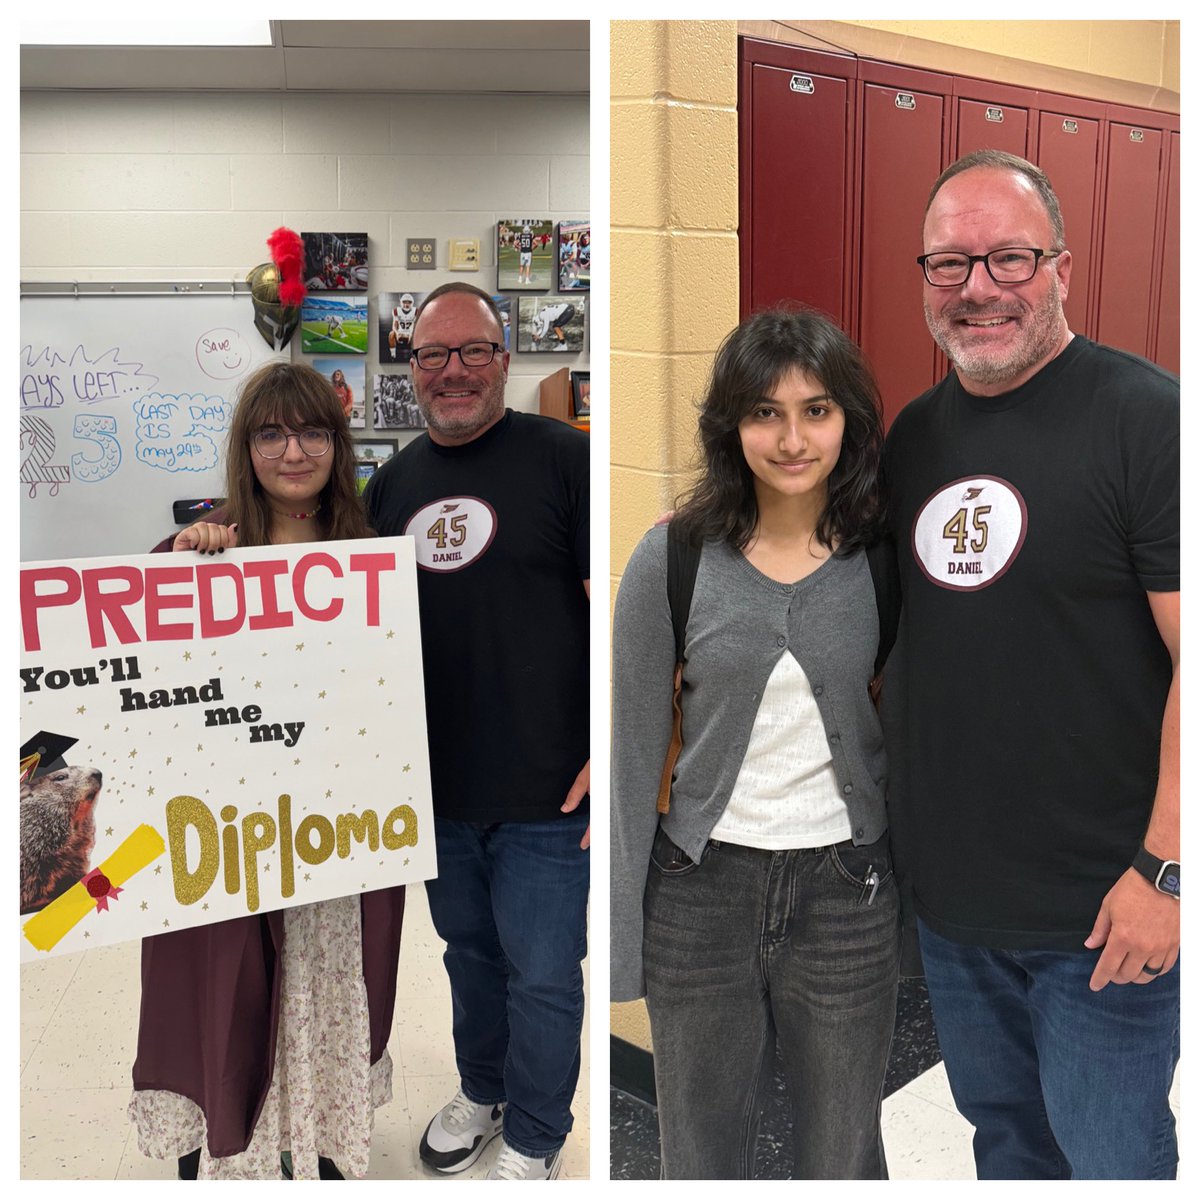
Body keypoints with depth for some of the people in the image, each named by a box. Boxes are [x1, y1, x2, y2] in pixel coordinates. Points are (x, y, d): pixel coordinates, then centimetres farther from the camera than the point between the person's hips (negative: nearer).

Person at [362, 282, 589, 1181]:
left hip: (544, 791, -5)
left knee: (542, 974, 8)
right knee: (469, 949, 23)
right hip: (435, 784, 6)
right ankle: (481, 1091, 46)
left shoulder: (564, 457, -9)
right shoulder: (395, 481, 9)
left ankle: (535, 1139, 31)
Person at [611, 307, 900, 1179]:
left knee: (844, 1160, 18)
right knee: (701, 1163, 17)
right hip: (701, 892, 0)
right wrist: (620, 939, -3)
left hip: (849, 892, 1)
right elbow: (634, 754, -3)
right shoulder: (672, 558, -7)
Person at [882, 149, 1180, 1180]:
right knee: (999, 1124, 24)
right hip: (948, 894, 6)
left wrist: (1164, 869, -19)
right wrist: (893, 803, 13)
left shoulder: (1147, 417, -15)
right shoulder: (915, 432, 6)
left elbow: (1191, 654, -19)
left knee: (1111, 1154, 12)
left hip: (1103, 904, -6)